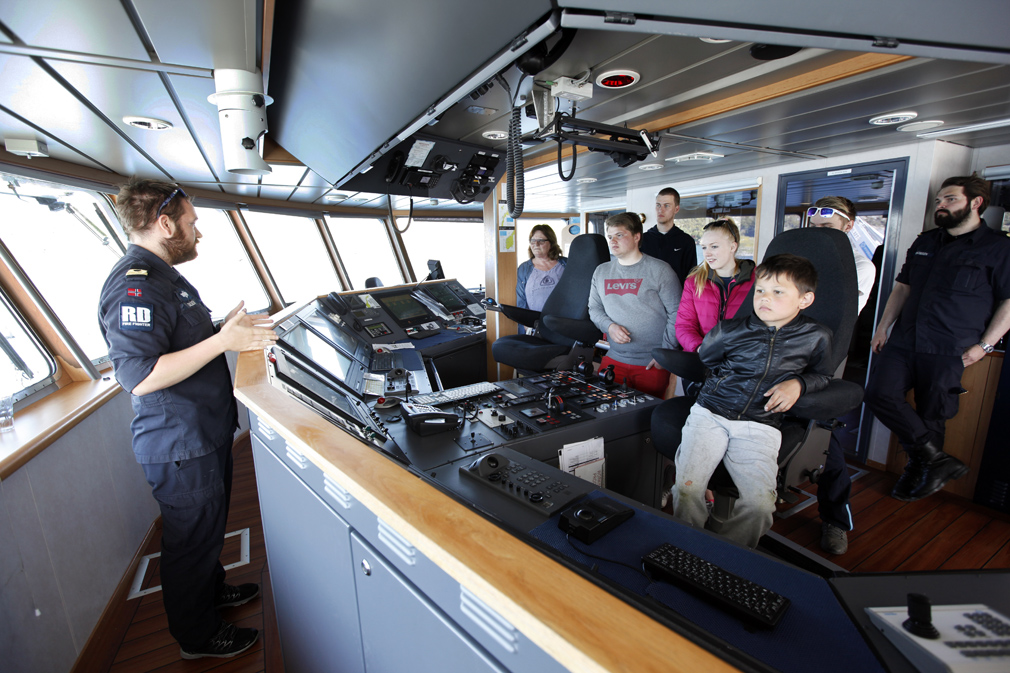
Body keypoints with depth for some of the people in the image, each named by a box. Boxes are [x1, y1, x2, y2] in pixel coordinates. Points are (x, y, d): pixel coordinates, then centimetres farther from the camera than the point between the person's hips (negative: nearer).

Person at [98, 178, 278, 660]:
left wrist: (226, 329, 12)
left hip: (205, 435, 10)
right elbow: (140, 377, -32)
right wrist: (221, 341, -32)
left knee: (208, 528, 27)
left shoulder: (162, 277, 11)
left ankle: (213, 589, 50)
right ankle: (197, 637, 32)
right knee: (191, 539, 10)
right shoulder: (134, 286, -24)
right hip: (180, 447, -10)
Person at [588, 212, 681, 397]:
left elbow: (676, 314, -7)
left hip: (652, 364, -4)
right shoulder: (601, 272, 10)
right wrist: (609, 326, -8)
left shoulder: (660, 270, -5)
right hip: (613, 360, 4)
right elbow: (594, 308, 13)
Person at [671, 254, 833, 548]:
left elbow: (822, 375, 22)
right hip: (710, 413, 0)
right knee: (686, 489, -17)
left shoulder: (816, 337, 7)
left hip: (759, 426, 0)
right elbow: (703, 360, 25)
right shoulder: (731, 330, 6)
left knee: (760, 504, -21)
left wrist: (797, 383, 5)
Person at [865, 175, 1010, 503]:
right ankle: (937, 460, -1)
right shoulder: (925, 242, 17)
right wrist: (883, 326, 10)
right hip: (904, 342, 5)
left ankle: (918, 470, 19)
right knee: (878, 394, -12)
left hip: (950, 351, -4)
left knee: (932, 416, 1)